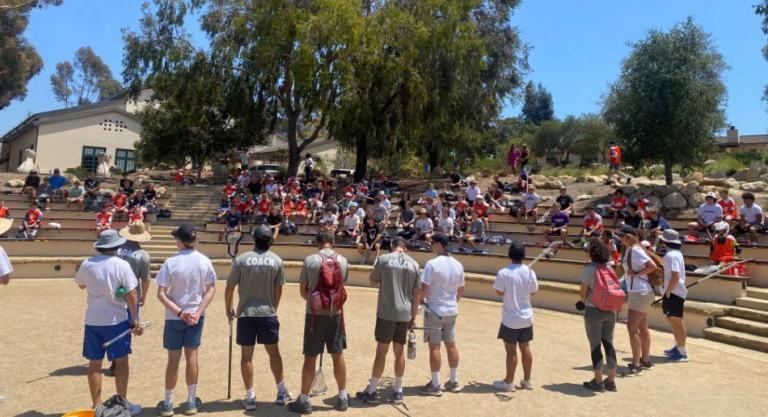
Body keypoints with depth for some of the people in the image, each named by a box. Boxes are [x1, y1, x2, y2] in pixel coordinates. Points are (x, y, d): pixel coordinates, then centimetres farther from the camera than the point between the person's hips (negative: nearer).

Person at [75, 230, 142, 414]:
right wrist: (134, 319, -4)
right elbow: (131, 295, -13)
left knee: (94, 363, 10)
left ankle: (97, 406, 19)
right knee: (121, 361, 9)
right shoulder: (121, 265, -14)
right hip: (116, 320, -4)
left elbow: (81, 285, 18)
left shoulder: (87, 264, -2)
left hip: (92, 320, 4)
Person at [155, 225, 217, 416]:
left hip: (174, 317, -2)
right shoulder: (204, 261, -6)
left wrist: (179, 312, -16)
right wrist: (198, 312, -9)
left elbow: (161, 294, -16)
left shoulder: (171, 262, -14)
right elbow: (211, 289, -5)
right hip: (196, 315, 2)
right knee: (191, 356, 12)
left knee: (173, 359, 8)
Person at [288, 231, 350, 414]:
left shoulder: (310, 260, -8)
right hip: (336, 313, 3)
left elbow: (302, 290, -1)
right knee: (338, 355, 12)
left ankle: (304, 401, 14)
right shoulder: (342, 261, 0)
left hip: (315, 314, -3)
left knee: (310, 358, 5)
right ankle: (342, 398, 22)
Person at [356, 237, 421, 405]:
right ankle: (398, 392, 20)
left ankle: (371, 392, 12)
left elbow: (372, 282, 7)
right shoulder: (414, 264, 5)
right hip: (405, 314, 3)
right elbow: (416, 293, 5)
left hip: (386, 313, -3)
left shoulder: (384, 259, -4)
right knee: (399, 352, 12)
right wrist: (413, 317, 10)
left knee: (381, 352, 4)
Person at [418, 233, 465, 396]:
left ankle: (435, 385, 8)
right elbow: (460, 290, 11)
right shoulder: (458, 265, 3)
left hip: (434, 310, -6)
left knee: (434, 346, 1)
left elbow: (424, 289, -18)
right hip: (452, 311, 6)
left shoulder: (432, 264, -16)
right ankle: (454, 382, 24)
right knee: (451, 345, 14)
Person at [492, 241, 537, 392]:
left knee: (511, 350, 3)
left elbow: (499, 292, -10)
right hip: (526, 317, 4)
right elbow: (533, 291, 5)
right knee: (525, 348, 15)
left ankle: (508, 382, 14)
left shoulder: (504, 273, -17)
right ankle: (527, 380, 26)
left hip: (510, 318, -4)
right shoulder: (530, 272, -5)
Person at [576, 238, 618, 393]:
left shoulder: (589, 269, -15)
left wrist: (584, 302, 10)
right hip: (610, 310, 6)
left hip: (594, 311, -6)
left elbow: (583, 293, -10)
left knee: (595, 346, 5)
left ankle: (598, 382, 12)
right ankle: (611, 381, 21)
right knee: (609, 344, 13)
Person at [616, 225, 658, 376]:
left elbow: (652, 266, -26)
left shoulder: (635, 250, -18)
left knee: (632, 327, -11)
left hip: (641, 293, -11)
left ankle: (636, 365, -7)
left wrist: (636, 273, -19)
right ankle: (645, 361, 29)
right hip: (637, 292, 11)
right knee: (642, 328, 18)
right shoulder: (629, 250, 11)